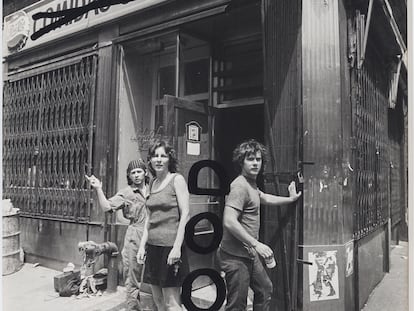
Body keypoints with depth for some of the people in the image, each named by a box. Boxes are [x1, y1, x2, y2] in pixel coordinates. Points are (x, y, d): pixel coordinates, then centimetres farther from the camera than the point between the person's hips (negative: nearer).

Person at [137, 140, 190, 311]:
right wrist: (142, 245, 12)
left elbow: (185, 214, -12)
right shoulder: (152, 183, 13)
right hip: (153, 246, 7)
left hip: (170, 245, -7)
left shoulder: (177, 179, -6)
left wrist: (177, 247, -18)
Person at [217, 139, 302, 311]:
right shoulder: (240, 186, -21)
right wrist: (256, 244, -26)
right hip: (235, 256, -10)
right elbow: (229, 222, -29)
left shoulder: (251, 183, 13)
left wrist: (290, 198, 38)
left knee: (265, 289, 24)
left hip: (250, 254, 10)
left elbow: (264, 198, 34)